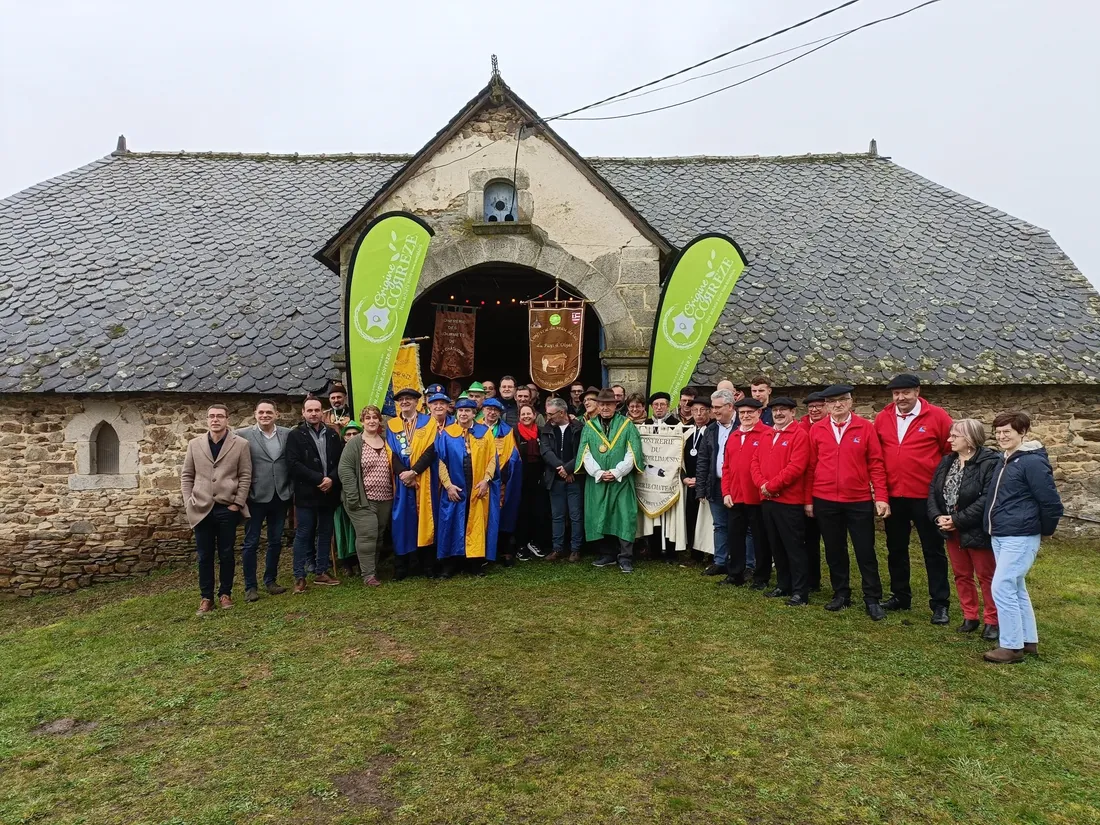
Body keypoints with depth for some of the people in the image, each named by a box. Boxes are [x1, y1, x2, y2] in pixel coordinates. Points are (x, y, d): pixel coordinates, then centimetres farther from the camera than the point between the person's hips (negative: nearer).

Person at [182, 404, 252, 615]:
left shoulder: (240, 444, 0)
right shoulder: (194, 444, 7)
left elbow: (245, 476, 0)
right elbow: (186, 476, 10)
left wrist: (237, 503, -6)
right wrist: (188, 502, 1)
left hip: (228, 508, -2)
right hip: (202, 509, 2)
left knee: (226, 554, 7)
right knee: (204, 556, 8)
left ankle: (225, 594, 21)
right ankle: (206, 597, 19)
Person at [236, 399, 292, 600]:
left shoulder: (288, 434, 2)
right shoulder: (243, 435, -5)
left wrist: (293, 489, 0)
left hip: (280, 496, 3)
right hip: (256, 496, -3)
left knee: (276, 541, 13)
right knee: (251, 543, 5)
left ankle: (270, 581, 27)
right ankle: (250, 586, 17)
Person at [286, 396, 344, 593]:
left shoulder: (332, 434, 10)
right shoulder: (295, 435, -2)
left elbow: (341, 461, 7)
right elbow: (293, 464, -12)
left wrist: (331, 478, -11)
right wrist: (319, 479, -16)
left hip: (329, 492, 4)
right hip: (306, 494, -4)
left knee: (325, 533, 10)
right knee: (303, 535, 1)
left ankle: (321, 572, 21)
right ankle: (299, 576, 9)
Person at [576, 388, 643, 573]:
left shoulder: (627, 426, 2)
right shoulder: (589, 426, 8)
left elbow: (632, 453, -5)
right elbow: (585, 454, 1)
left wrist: (616, 472, -14)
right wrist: (599, 473, -12)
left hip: (622, 481, -2)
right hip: (597, 481, 3)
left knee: (624, 519, -5)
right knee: (602, 518, 8)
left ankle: (626, 558, 0)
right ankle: (607, 555, 20)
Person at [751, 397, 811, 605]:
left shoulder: (799, 435, -8)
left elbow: (796, 467, -18)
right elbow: (756, 462, 11)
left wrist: (772, 486, -16)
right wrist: (762, 484, -6)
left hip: (789, 501, -7)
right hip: (767, 500, 8)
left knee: (794, 547, -1)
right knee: (776, 546, 15)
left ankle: (800, 592, 6)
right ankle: (783, 585, 26)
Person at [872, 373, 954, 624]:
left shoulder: (937, 416, -7)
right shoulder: (883, 418, 3)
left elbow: (952, 451, -2)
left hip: (926, 496, -4)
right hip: (893, 495, 4)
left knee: (933, 550, 6)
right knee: (896, 549, 14)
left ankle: (940, 604, 14)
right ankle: (900, 596, 29)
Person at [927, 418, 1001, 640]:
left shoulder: (990, 463, -17)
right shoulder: (947, 461, 6)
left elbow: (987, 500, -24)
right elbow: (933, 491, 5)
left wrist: (958, 520, -22)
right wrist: (938, 517, -10)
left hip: (978, 531, -7)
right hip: (952, 532, 7)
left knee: (986, 576, 8)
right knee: (961, 575, 16)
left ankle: (991, 621, 21)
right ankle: (970, 617, 29)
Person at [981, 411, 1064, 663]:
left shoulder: (1033, 461, -16)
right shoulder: (1004, 460, 10)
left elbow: (1051, 502, -15)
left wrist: (1045, 531, -2)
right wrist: (994, 526, 16)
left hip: (1020, 538, -9)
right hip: (999, 537, 9)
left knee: (1002, 589, -8)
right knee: (1016, 589, 16)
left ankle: (1012, 647, 3)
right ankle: (1029, 641, 28)